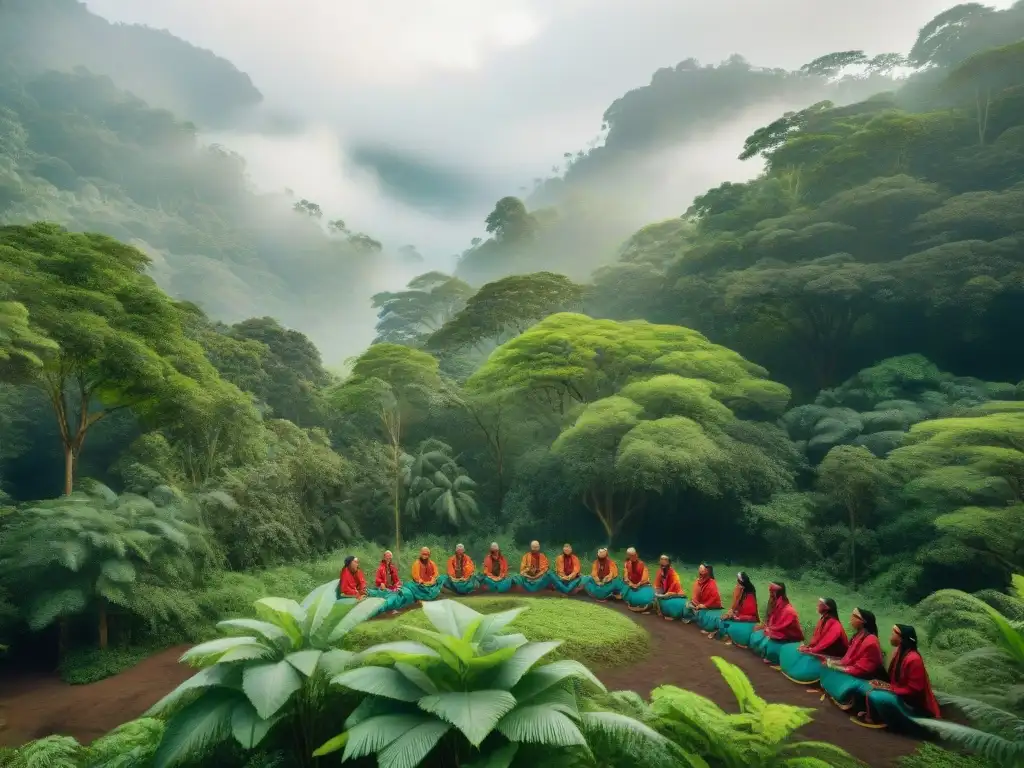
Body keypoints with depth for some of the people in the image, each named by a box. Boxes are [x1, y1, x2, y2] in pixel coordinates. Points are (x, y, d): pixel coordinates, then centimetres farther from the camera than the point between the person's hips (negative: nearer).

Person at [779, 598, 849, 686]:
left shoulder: (835, 625, -19)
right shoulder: (823, 619, 7)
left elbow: (826, 642, -24)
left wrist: (811, 650, -22)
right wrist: (808, 646, -2)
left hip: (828, 654, -9)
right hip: (818, 649, 9)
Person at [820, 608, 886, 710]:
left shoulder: (871, 642, -24)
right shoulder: (859, 635, 2)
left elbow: (862, 669, -22)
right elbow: (849, 658, 10)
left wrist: (837, 667, -19)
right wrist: (834, 662, -4)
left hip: (866, 678, -8)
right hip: (854, 671, 8)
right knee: (828, 671, -4)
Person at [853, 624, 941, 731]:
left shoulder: (913, 659, -26)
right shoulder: (900, 652, 2)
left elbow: (913, 690, -22)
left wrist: (889, 688, -19)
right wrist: (885, 685, -4)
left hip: (914, 703, -9)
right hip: (901, 695, 9)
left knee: (876, 697, -26)